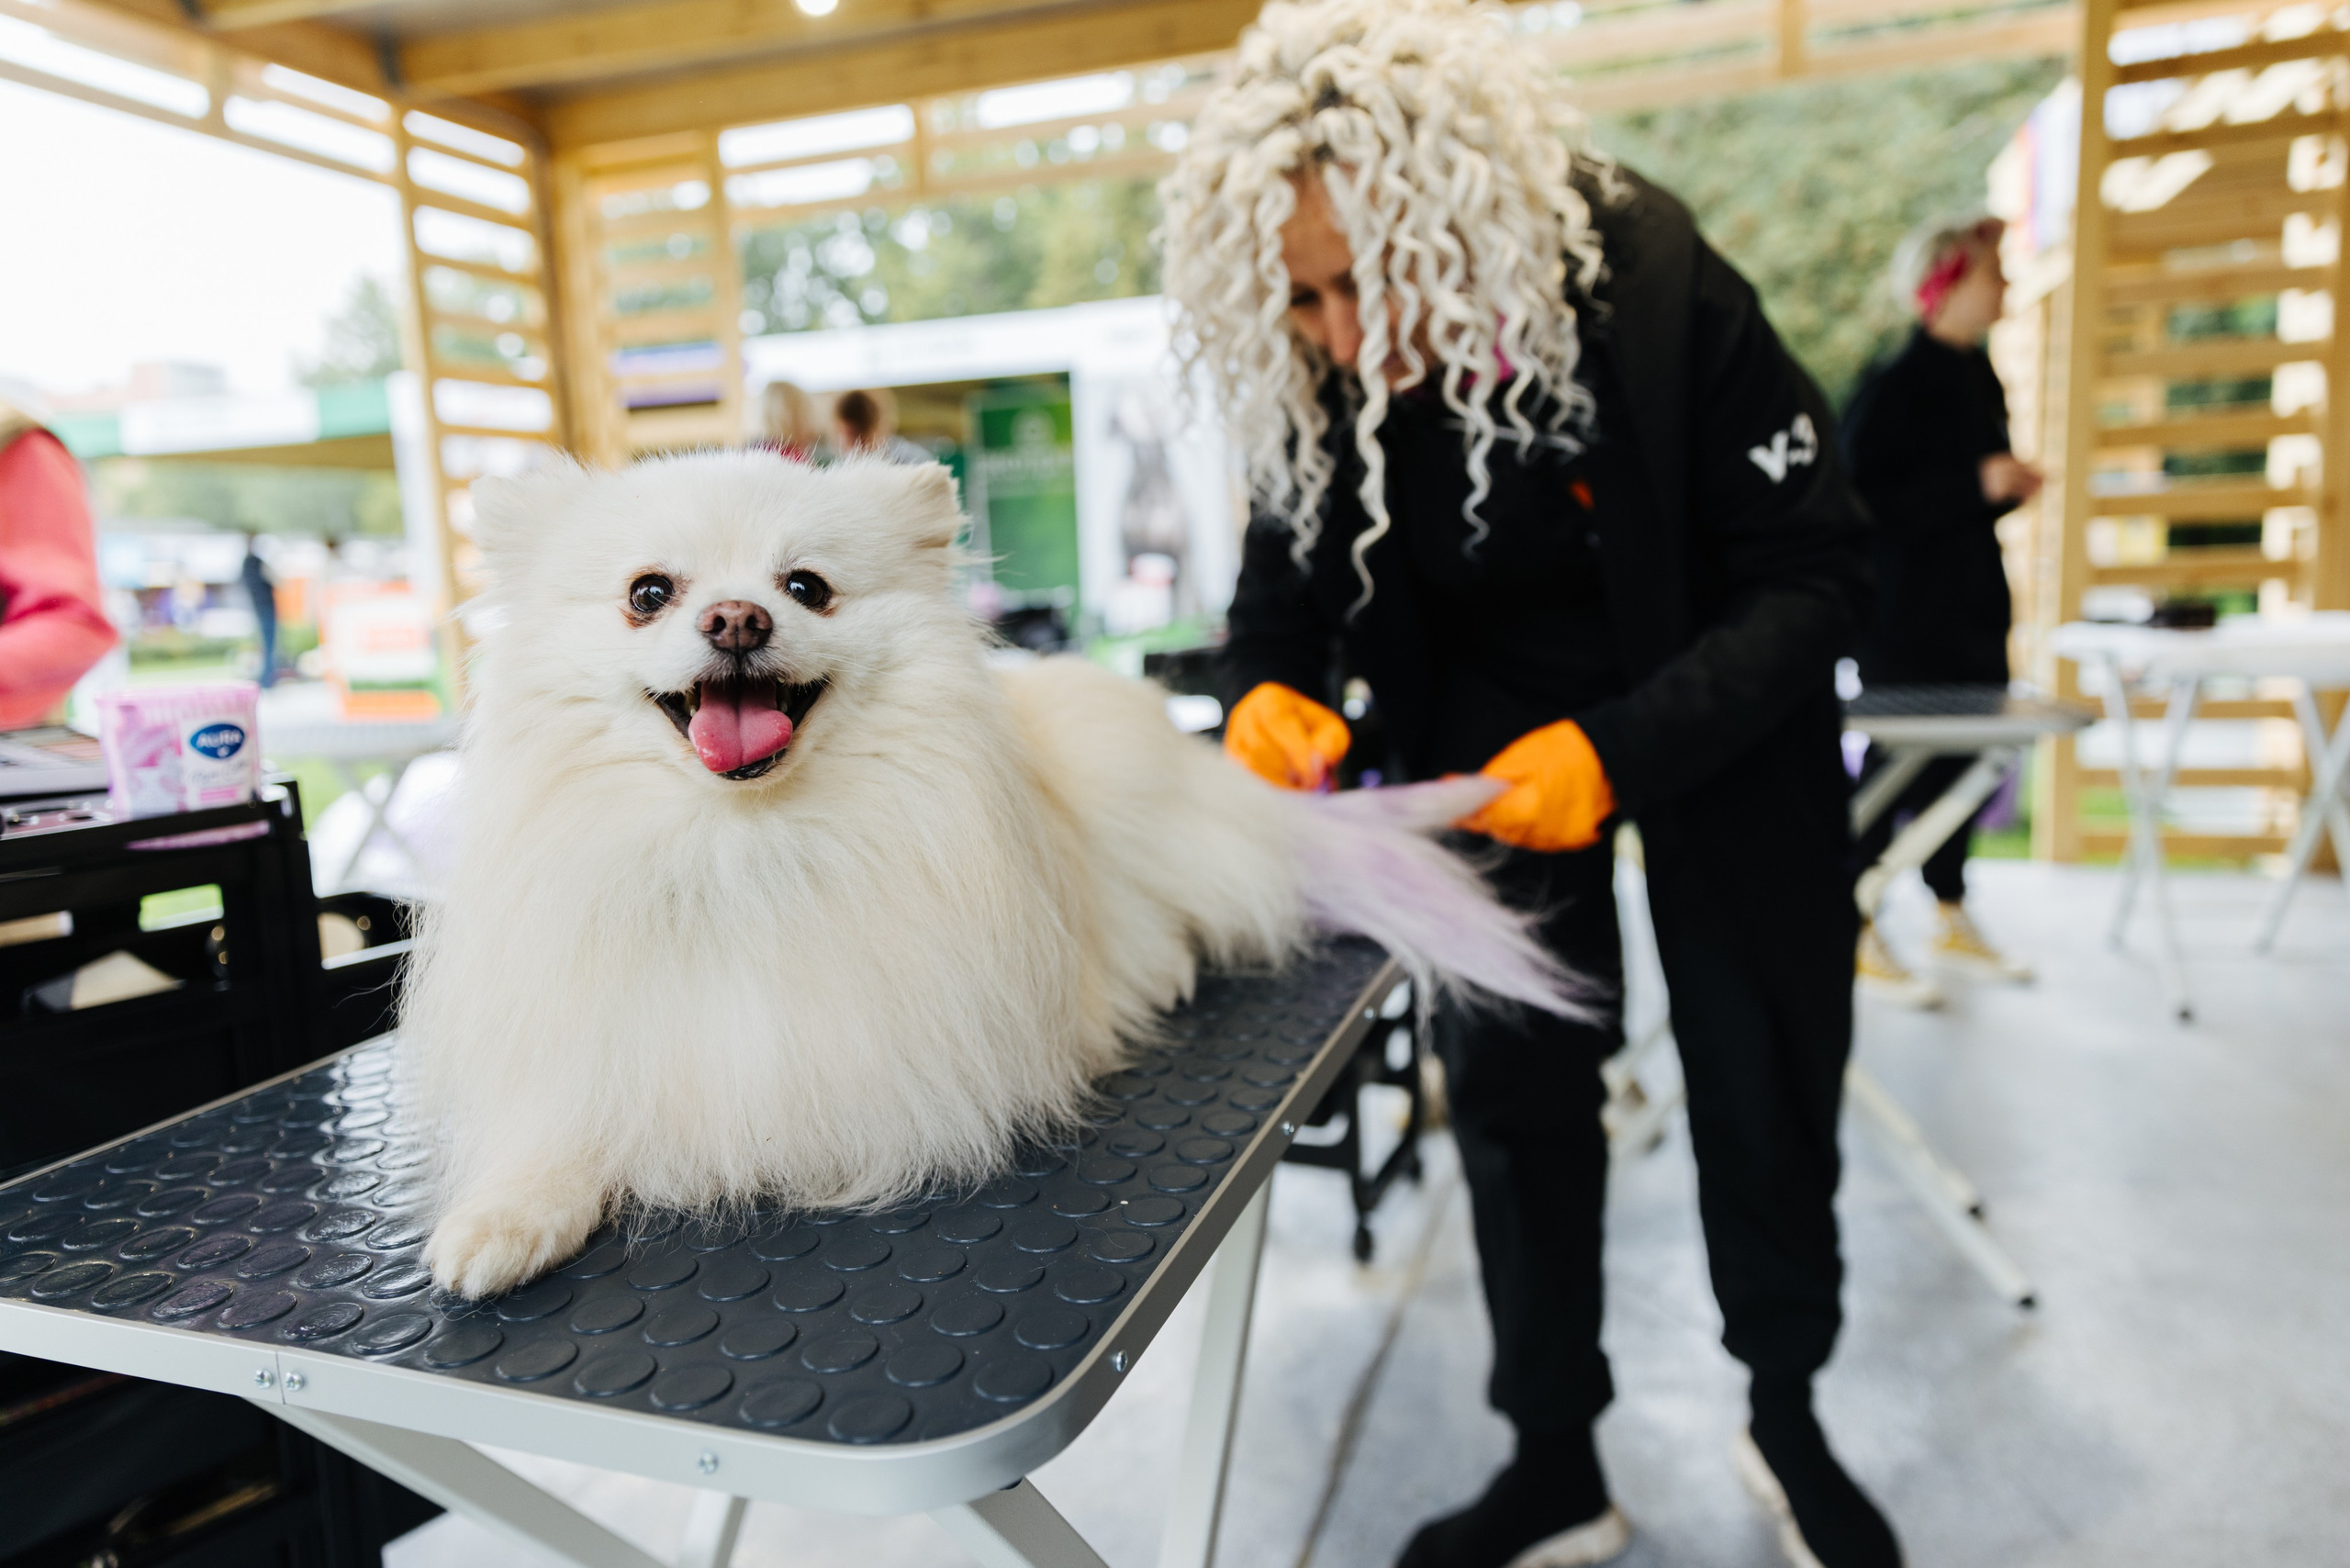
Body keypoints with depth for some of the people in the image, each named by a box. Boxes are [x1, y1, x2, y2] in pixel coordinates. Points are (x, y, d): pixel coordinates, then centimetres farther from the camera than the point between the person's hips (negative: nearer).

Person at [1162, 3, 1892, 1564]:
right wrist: (1269, 685, -27)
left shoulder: (1659, 288, -27)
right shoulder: (1321, 375, -16)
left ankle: (1786, 1412, 36)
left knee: (1762, 1080, 8)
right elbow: (1291, 560, -3)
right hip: (1489, 719, 3)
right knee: (1512, 1083, 3)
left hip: (1715, 718, -2)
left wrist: (1619, 751, -35)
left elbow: (1818, 572, -23)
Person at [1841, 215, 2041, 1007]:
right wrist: (1977, 486, -22)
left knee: (1960, 761, 13)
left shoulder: (1978, 375, 12)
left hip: (1973, 607, 8)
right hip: (1905, 614, -8)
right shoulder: (1893, 384, -13)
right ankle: (1860, 935, 8)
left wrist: (2009, 489, 3)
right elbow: (1864, 500, -20)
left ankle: (1952, 919, 27)